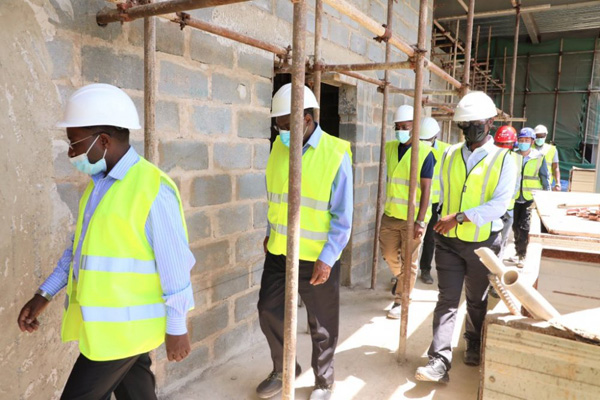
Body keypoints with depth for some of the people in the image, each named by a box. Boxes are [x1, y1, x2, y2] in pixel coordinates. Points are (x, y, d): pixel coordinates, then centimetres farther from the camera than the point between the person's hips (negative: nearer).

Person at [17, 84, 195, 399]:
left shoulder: (152, 189, -20)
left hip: (124, 326, -8)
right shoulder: (99, 183, 8)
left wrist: (177, 327, -12)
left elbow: (175, 263, -18)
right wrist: (44, 295, 12)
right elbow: (80, 246, 16)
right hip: (103, 322, 8)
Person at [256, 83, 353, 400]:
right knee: (269, 310, 13)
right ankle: (283, 370, 39)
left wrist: (327, 258, -16)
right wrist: (270, 232, 12)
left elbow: (342, 216, -13)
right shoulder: (278, 146, 2)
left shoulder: (335, 154, -14)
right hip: (278, 251, 5)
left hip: (317, 257, -5)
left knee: (321, 325, 12)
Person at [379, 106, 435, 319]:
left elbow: (426, 190, -13)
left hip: (413, 217, -5)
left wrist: (420, 221, -18)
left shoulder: (425, 153, -10)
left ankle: (400, 301, 20)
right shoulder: (389, 148, 4)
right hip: (391, 214, 5)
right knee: (389, 254, 16)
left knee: (408, 261, 5)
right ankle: (401, 279, 45)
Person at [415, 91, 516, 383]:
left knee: (477, 300, 16)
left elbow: (500, 204, -18)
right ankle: (440, 361, 1)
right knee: (447, 299, -1)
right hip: (448, 240, 2)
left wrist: (460, 217, -26)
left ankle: (474, 345, 39)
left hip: (483, 242, -1)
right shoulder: (450, 154, 3)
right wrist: (444, 220, 10)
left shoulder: (503, 159, -7)